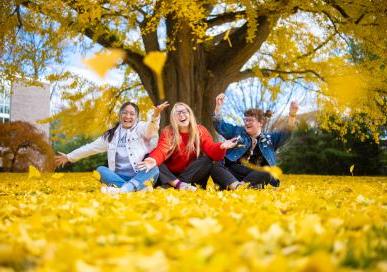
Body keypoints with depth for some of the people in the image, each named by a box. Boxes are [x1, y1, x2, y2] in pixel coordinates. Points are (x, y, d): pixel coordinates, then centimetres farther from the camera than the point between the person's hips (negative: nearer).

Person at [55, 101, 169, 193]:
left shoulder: (141, 128, 4)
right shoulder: (111, 134, 17)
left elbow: (151, 130, -20)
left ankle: (123, 189, -56)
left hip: (139, 175, -4)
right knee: (101, 170, -21)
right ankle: (140, 187, -39)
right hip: (119, 177, 4)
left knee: (154, 169, -32)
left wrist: (155, 115, -43)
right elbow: (91, 147, 25)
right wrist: (69, 157, 29)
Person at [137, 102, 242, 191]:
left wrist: (221, 146, -41)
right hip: (171, 175, 0)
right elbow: (162, 150, -23)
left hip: (194, 176, 0)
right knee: (155, 165, -28)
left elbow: (211, 150, -16)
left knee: (207, 160, -26)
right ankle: (179, 184, -45)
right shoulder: (167, 132, -4)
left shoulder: (200, 130, -1)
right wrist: (154, 160, -47)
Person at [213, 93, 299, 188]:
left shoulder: (269, 139, 17)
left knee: (265, 174, -34)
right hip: (235, 172, 0)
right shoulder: (237, 131, 18)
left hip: (256, 176, 0)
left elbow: (286, 133, 5)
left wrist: (292, 115, -11)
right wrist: (218, 106, -1)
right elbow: (220, 125, 13)